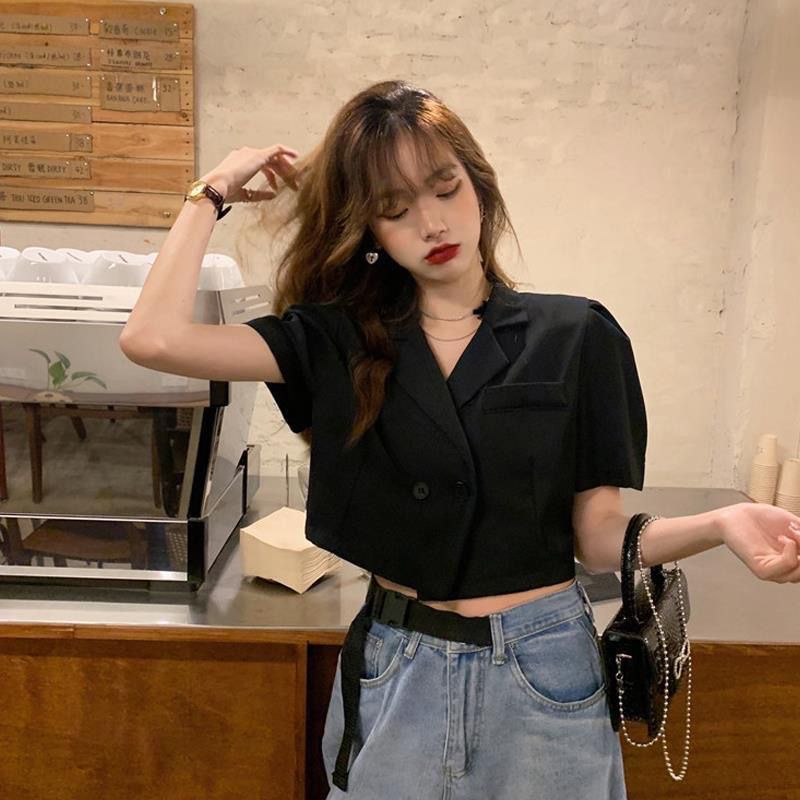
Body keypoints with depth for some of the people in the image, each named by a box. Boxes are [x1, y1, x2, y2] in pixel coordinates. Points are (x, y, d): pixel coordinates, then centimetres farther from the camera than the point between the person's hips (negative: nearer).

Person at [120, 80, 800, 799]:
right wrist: (216, 191, -6)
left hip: (544, 674, 0)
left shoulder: (576, 336, -6)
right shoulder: (338, 339, -4)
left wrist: (719, 523, -23)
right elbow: (154, 339, -16)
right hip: (393, 676, 1)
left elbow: (601, 538, -5)